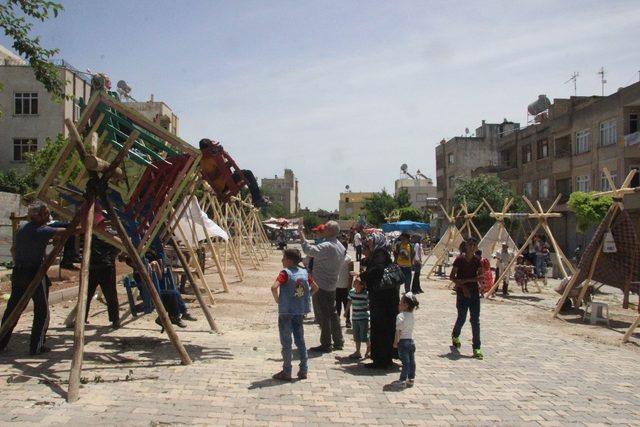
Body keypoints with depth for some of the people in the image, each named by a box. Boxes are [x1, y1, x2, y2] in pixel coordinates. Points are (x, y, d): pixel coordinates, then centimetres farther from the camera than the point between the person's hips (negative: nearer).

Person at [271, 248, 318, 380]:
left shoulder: (285, 273, -14)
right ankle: (303, 370, 19)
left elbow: (274, 287, -29)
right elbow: (315, 288, 13)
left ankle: (286, 372, 11)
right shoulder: (304, 272, 4)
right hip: (300, 311, 5)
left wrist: (277, 300, -13)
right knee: (300, 340, 15)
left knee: (286, 342, 5)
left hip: (286, 311, -5)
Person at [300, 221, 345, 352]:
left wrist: (302, 234, -21)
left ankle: (326, 345, 5)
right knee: (333, 313, 17)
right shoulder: (340, 246, 7)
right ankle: (338, 342, 24)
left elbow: (308, 250, -31)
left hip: (322, 286, -9)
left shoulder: (327, 246, -23)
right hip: (332, 285, 9)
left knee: (324, 315, -2)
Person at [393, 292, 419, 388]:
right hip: (411, 340, 7)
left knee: (405, 362, -5)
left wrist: (395, 342, -7)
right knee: (411, 361, 11)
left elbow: (398, 330, -17)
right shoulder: (412, 316, 8)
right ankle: (411, 379, 19)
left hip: (403, 341, -7)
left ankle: (403, 381, 0)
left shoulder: (401, 316, -15)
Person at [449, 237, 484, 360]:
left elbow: (480, 276, -3)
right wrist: (462, 286, -13)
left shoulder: (477, 261, 2)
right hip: (462, 293, -2)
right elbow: (452, 276, -5)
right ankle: (455, 336, 38)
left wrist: (466, 280, -14)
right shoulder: (459, 260, -6)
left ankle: (476, 348, 3)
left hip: (474, 293, 2)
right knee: (462, 318, 6)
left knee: (475, 321, -1)